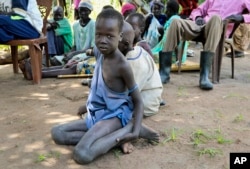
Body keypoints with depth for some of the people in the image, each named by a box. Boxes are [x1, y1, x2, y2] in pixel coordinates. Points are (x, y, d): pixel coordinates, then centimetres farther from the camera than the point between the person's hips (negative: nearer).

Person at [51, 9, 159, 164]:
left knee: (82, 154, -28)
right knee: (57, 133, -5)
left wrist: (135, 130, -26)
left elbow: (138, 101, -12)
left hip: (115, 115, -9)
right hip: (95, 114, 9)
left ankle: (128, 129, -13)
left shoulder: (122, 65, -19)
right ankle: (116, 137, -11)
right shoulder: (99, 52, 2)